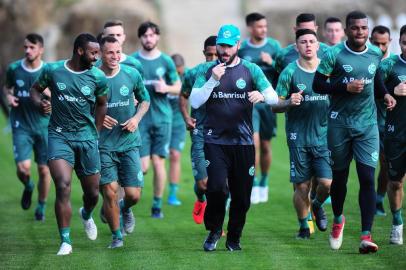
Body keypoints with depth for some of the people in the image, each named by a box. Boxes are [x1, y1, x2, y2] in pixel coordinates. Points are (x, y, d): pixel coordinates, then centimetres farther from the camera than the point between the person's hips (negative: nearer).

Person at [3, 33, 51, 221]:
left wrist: (49, 93, -19)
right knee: (23, 168, -13)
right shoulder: (14, 69, -2)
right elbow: (7, 87, 18)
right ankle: (28, 187, 23)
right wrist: (8, 96, -5)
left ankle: (41, 207, 25)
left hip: (44, 126, 0)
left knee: (44, 170, 3)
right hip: (21, 126, 0)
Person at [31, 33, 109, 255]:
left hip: (86, 137, 2)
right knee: (63, 186, -18)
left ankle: (86, 215, 47)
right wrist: (39, 103, -9)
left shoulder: (97, 77, -1)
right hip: (59, 136, -2)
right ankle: (65, 241, -10)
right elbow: (35, 89, 12)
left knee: (92, 193, 9)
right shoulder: (52, 70, -4)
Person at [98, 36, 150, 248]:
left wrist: (136, 118, -2)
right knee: (110, 193, -8)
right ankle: (116, 236, 11)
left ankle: (125, 209, 35)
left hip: (129, 143, 2)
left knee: (133, 194, -2)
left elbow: (144, 99, 16)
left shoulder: (132, 74, 0)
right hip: (103, 143, -2)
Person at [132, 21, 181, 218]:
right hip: (140, 118, -1)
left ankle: (157, 205, 10)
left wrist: (166, 88, -9)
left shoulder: (166, 61, 5)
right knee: (142, 166, -8)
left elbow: (178, 88, 11)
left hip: (162, 117, 1)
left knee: (158, 162, -1)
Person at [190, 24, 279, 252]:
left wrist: (262, 95, -28)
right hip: (215, 141, -1)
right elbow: (195, 102, -2)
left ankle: (234, 238, 22)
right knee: (217, 187, -17)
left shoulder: (251, 70, 5)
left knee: (242, 194, 4)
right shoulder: (208, 70, 6)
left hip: (243, 141, 1)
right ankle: (214, 230, 6)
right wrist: (213, 80, -15)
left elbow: (274, 98, -4)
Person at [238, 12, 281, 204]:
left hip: (268, 101, 1)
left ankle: (264, 183, 24)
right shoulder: (241, 48, 1)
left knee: (266, 145, 7)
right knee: (254, 141, -15)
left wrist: (272, 62, -14)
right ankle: (253, 184, -10)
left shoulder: (273, 46, 2)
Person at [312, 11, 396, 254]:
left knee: (367, 177, -10)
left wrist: (384, 94, 5)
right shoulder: (334, 55, -9)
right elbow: (318, 85, -9)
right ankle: (338, 220, 39)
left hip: (367, 124, 2)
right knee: (340, 176, 11)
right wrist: (346, 87, -19)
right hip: (340, 123, -2)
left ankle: (366, 235, -14)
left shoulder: (376, 54, 4)